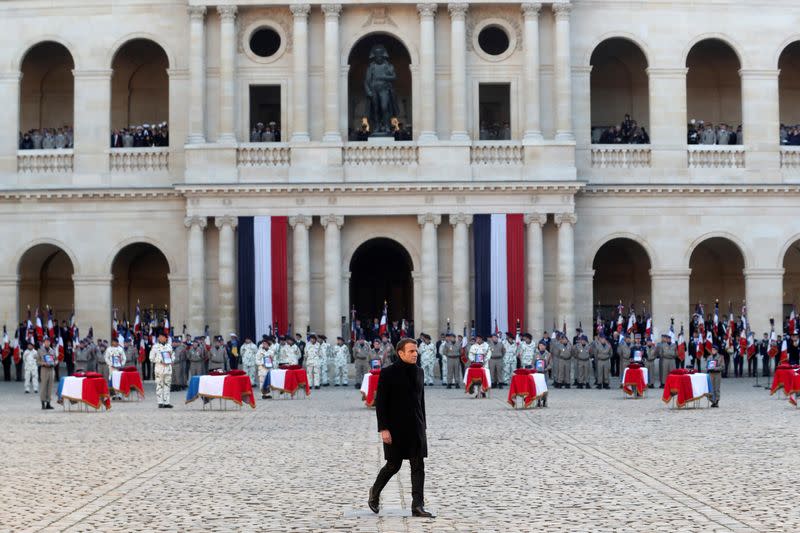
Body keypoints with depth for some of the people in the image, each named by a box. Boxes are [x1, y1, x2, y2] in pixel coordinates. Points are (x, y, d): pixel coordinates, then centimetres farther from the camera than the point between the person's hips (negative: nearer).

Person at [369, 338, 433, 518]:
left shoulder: (418, 371, 9)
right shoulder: (388, 373, -9)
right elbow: (380, 402, -10)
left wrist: (423, 426, 14)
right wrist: (383, 429, -16)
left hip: (415, 429, 5)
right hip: (395, 429, -5)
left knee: (418, 466, -3)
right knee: (393, 465, 4)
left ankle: (418, 506, -3)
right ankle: (375, 493, 29)